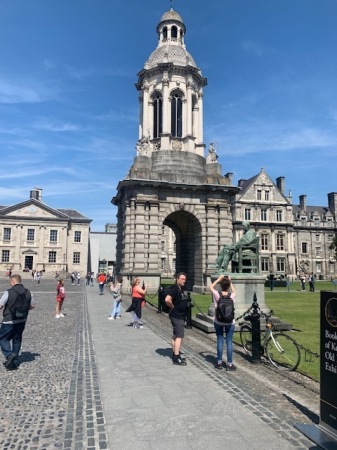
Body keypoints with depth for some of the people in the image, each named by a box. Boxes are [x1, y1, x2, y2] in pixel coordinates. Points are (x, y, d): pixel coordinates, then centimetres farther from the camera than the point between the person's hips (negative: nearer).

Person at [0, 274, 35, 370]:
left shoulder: (8, 292, -17)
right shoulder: (28, 293, -1)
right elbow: (32, 305, 9)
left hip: (9, 321, -5)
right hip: (22, 321, 5)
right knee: (17, 340, 17)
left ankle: (9, 355, -7)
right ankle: (15, 362, 25)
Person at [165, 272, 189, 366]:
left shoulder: (181, 289, 12)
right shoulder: (174, 288, -18)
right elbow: (167, 299, -32)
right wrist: (173, 307, -19)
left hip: (181, 316, 10)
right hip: (176, 316, -10)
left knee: (176, 335, 16)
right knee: (179, 336, -10)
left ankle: (175, 354, 25)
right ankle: (176, 358, -8)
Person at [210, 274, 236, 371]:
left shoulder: (216, 294, -12)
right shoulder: (232, 296, -10)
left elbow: (211, 286, 8)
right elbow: (233, 290, 16)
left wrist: (219, 278, 9)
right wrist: (230, 281, 15)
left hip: (218, 321, 0)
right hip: (230, 322, 0)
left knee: (219, 341, 10)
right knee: (229, 342, 6)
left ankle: (219, 362, 18)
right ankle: (229, 364, 11)